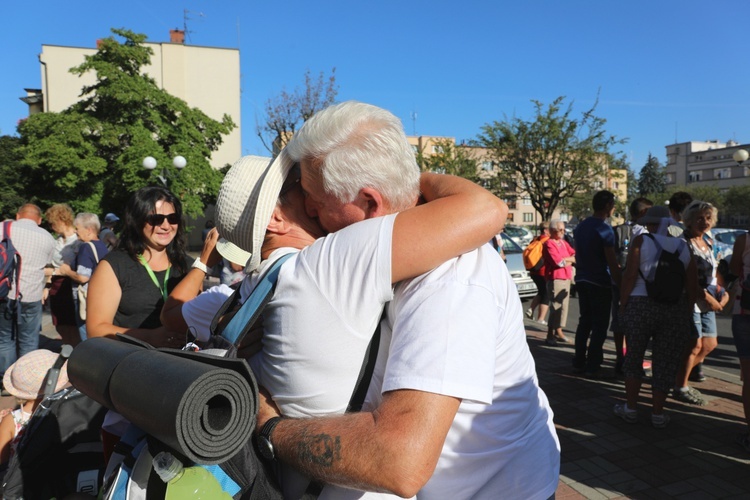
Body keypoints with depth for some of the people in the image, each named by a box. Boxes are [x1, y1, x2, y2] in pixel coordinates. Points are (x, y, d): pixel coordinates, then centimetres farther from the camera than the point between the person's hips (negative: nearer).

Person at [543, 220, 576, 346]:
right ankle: (550, 335, -6)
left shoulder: (564, 243, 17)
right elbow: (558, 261, -18)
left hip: (566, 278, 8)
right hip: (555, 279, -8)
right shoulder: (549, 244, -9)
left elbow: (575, 255, 10)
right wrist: (571, 260, -2)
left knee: (564, 305, 13)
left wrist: (565, 260, -10)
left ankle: (559, 331, 24)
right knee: (556, 307, -10)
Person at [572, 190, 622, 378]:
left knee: (584, 321, 14)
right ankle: (593, 367, 2)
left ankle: (579, 362, 18)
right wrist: (621, 285, -12)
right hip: (600, 283, -7)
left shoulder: (580, 227, 10)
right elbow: (612, 263, -16)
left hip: (582, 280, 7)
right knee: (599, 325, 0)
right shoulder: (605, 230, -14)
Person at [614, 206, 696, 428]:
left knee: (634, 356, 11)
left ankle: (631, 409, 18)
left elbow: (629, 277, -10)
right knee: (665, 362, 10)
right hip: (674, 309, 3)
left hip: (640, 305, -3)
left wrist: (622, 305, -3)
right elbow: (691, 285, 7)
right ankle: (658, 414, 17)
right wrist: (687, 312, 15)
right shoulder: (683, 247, 7)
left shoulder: (641, 241, -4)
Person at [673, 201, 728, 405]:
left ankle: (682, 372, 32)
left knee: (710, 344, 14)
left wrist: (720, 292, 10)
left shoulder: (709, 242, 14)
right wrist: (705, 296, -21)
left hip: (708, 301, 9)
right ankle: (680, 387, 9)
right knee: (695, 344, -5)